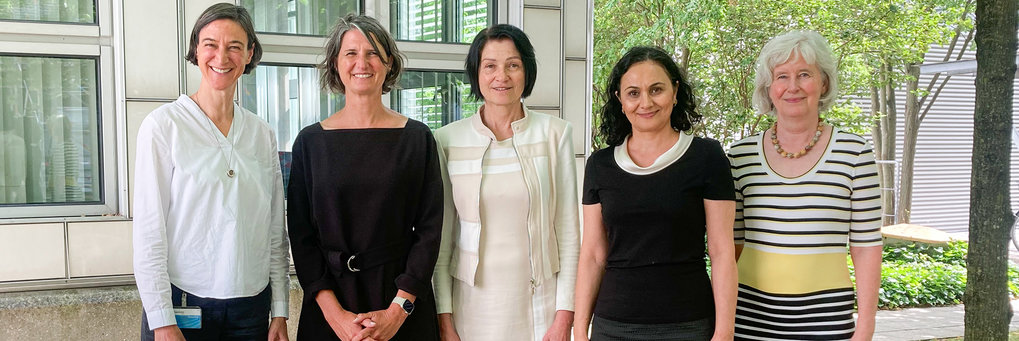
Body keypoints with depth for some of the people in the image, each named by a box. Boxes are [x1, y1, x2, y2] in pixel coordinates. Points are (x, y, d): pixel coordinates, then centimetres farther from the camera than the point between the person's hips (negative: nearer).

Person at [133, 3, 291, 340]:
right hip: (182, 304, -3)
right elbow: (149, 231, -8)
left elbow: (276, 231, 8)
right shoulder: (163, 125, -6)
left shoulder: (262, 133, 6)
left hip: (251, 306, 4)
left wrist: (280, 312, 6)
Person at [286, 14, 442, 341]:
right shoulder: (310, 142, 1)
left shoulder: (417, 138, -1)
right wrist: (334, 312, -12)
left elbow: (429, 228, -4)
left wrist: (399, 308, -12)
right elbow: (301, 233, -2)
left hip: (404, 302, 0)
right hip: (329, 305, 1)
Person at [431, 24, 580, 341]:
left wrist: (564, 315, -5)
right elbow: (441, 239, 1)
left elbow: (568, 231, -2)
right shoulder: (447, 140, -2)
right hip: (473, 303, 0)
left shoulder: (555, 133, -3)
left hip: (539, 300, 0)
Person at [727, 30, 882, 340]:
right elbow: (730, 245, 6)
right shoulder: (741, 155, 1)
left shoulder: (853, 151, -2)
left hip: (825, 314, -1)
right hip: (751, 310, 1)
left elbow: (867, 246, 0)